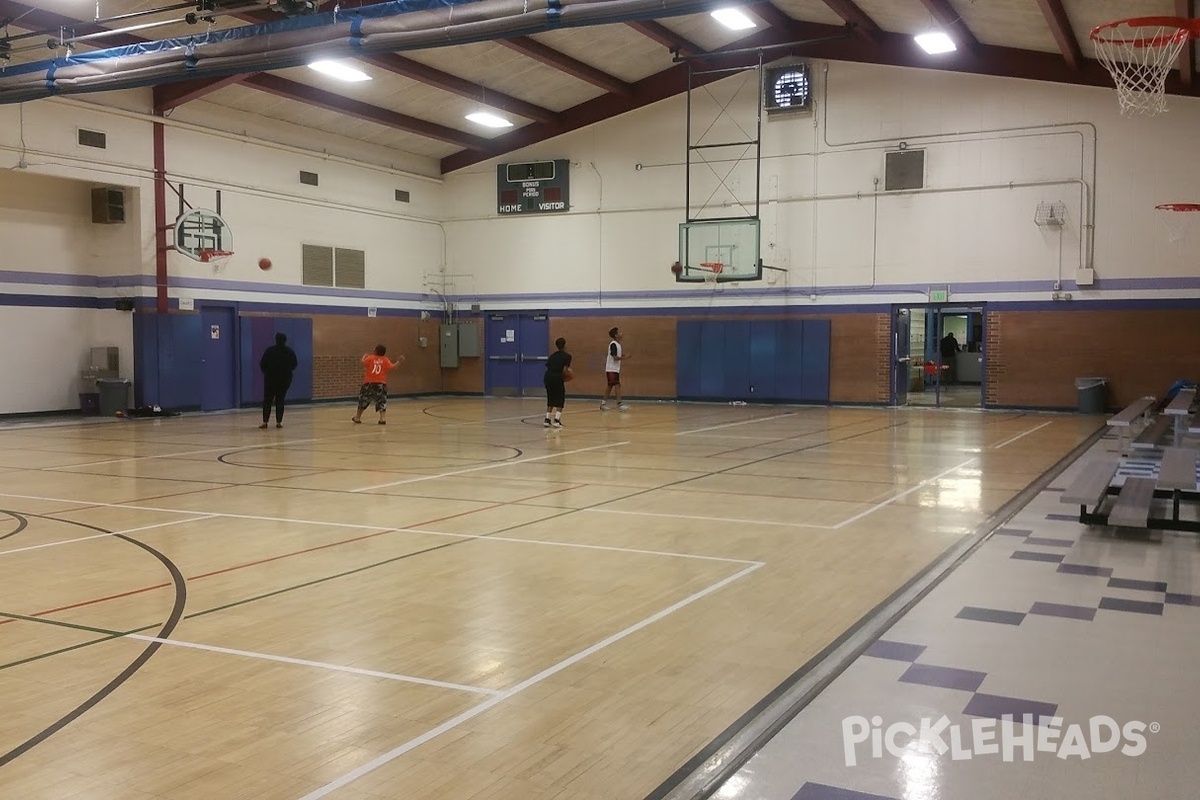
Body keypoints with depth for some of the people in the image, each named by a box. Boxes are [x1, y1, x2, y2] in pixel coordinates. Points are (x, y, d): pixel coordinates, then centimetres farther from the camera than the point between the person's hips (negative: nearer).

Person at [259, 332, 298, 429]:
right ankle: (279, 422, 1)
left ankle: (265, 422, 1)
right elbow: (294, 365, 6)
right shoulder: (290, 351, 0)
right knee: (280, 400, 7)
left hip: (271, 378, -1)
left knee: (267, 399, 6)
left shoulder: (269, 351, -6)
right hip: (285, 378, 2)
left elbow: (262, 365, -5)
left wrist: (266, 371, 15)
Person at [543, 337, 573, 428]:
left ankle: (547, 420, 16)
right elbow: (565, 370, -9)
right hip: (557, 378, -5)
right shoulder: (567, 356, 3)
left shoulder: (553, 355, 19)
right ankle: (556, 420, -3)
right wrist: (570, 374, 11)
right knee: (560, 400, 9)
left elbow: (547, 367, 13)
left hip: (548, 377, 5)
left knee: (550, 399, 20)